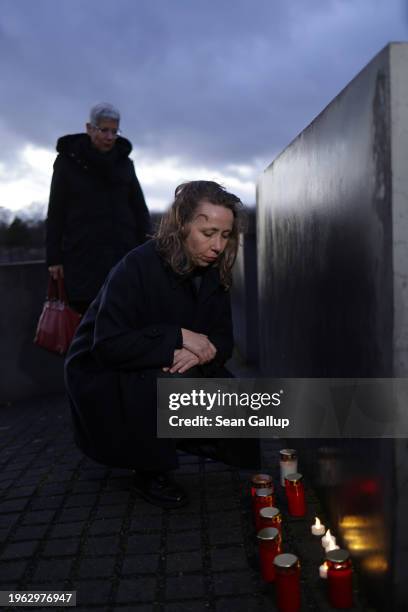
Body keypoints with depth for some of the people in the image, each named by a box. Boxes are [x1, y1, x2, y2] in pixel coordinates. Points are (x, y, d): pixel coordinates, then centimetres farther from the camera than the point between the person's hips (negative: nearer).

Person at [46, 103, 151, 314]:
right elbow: (56, 212, 5)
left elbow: (139, 208, 12)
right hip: (83, 254, -2)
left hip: (123, 251, 2)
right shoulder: (68, 160, 5)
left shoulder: (123, 161, 13)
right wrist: (54, 258, -1)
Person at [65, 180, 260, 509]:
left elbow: (223, 339, -3)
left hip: (171, 367, 6)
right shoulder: (138, 266, -24)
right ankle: (151, 470, -10)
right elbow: (109, 344, -29)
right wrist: (177, 338, -30)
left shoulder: (213, 272, -4)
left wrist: (200, 352, -26)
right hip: (105, 375, -6)